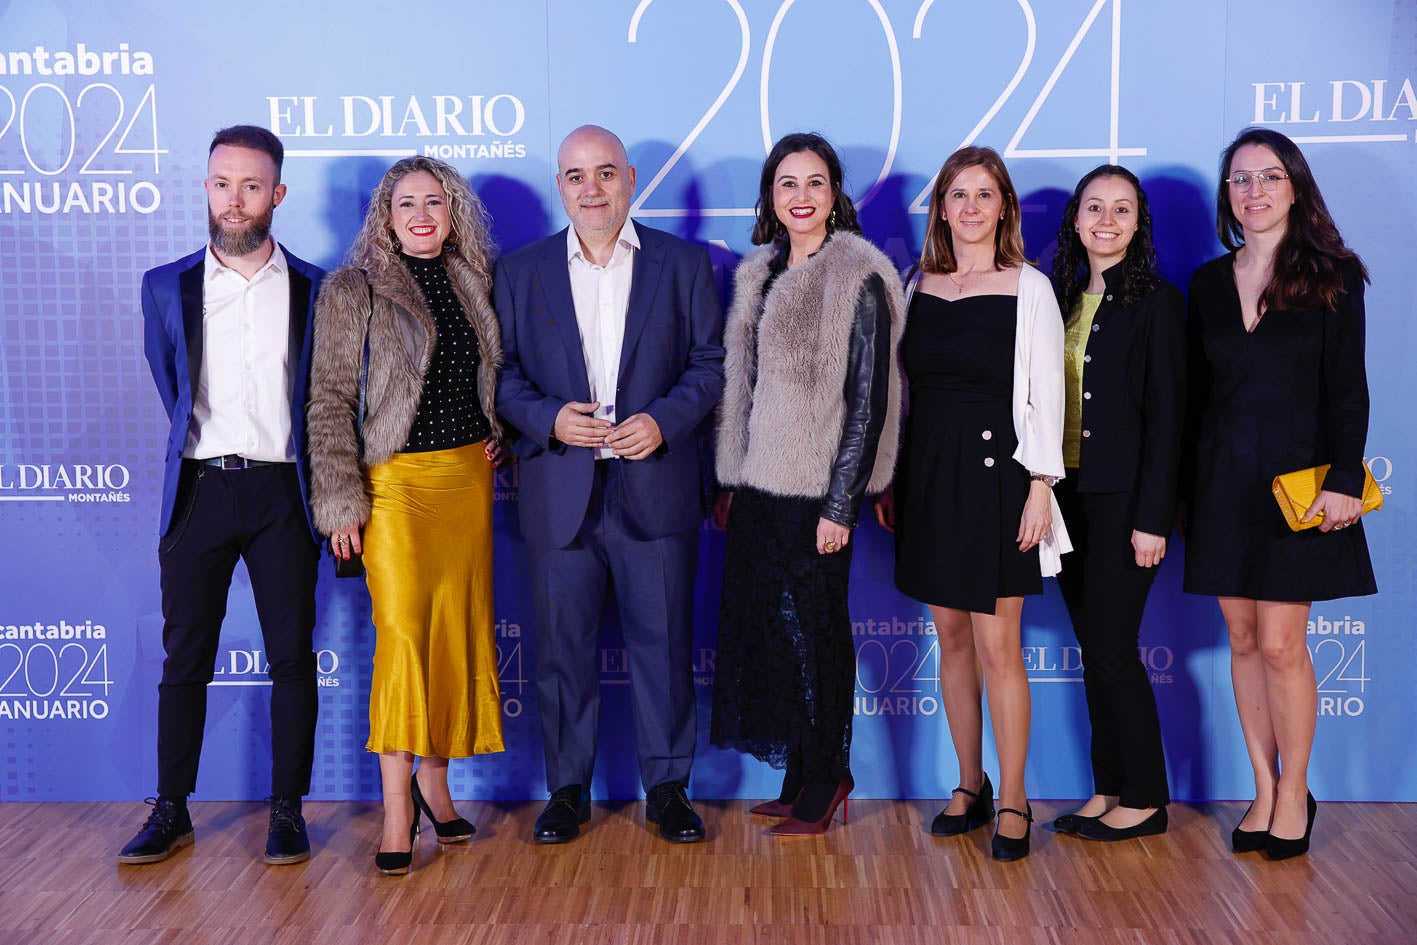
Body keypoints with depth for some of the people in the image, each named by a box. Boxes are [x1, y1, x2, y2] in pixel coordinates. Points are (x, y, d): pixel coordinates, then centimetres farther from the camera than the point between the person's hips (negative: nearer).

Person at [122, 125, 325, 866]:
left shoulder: (314, 289, 4)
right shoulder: (166, 287, 7)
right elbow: (169, 387, 16)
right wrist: (203, 441, 13)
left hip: (281, 491, -1)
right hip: (199, 489, 1)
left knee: (292, 656, 2)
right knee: (184, 658, 5)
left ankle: (287, 811, 13)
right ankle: (170, 812, 15)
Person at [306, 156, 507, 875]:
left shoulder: (471, 284, 13)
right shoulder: (353, 290, -2)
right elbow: (331, 399, -5)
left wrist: (501, 437, 8)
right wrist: (340, 500, -11)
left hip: (470, 479, 5)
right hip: (397, 483, -5)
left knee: (457, 626, 7)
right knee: (402, 632, -11)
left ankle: (433, 781, 21)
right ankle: (397, 807, -5)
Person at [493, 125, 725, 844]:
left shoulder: (684, 264, 6)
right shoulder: (521, 273, 9)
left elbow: (711, 362, 4)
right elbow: (503, 373, 7)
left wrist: (664, 420, -12)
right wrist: (549, 418, -11)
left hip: (655, 485, -1)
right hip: (559, 493, 1)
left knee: (663, 641, 5)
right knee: (562, 644, 7)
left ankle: (667, 786, 19)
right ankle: (567, 789, 21)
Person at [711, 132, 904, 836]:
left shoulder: (858, 280, -9)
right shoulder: (760, 275, 12)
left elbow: (868, 400, -12)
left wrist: (840, 505, -16)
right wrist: (731, 481, 13)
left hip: (816, 486, -7)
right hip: (759, 484, 7)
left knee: (814, 629, 2)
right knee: (770, 624, 10)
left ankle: (825, 781, 18)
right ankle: (799, 777, 24)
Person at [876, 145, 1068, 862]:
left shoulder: (1029, 287, -1)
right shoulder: (918, 285, 11)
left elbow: (1045, 394, -5)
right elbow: (903, 389, 13)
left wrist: (1040, 486, -11)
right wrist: (889, 477, 10)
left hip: (995, 469, -4)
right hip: (927, 471, 5)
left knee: (997, 646, -3)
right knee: (951, 638, 10)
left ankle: (1012, 801, 9)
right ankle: (970, 785, 23)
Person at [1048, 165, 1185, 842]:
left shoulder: (1156, 302, -5)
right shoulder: (1060, 298, 12)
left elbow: (1166, 416, -9)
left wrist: (1151, 518, -14)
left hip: (1122, 498, -6)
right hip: (1066, 493, 6)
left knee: (1111, 646, -4)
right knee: (1093, 648, 10)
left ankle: (1145, 798, 10)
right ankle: (1107, 789, 19)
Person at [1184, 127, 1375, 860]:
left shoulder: (1332, 276, -1)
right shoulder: (1209, 282, 9)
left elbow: (1347, 389, -5)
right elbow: (1197, 393, 10)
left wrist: (1344, 481, -14)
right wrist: (1186, 489, 8)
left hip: (1296, 479, -4)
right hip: (1224, 482, 4)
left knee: (1281, 643, -5)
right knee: (1244, 641, 7)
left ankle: (1293, 793, 12)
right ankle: (1264, 790, 18)